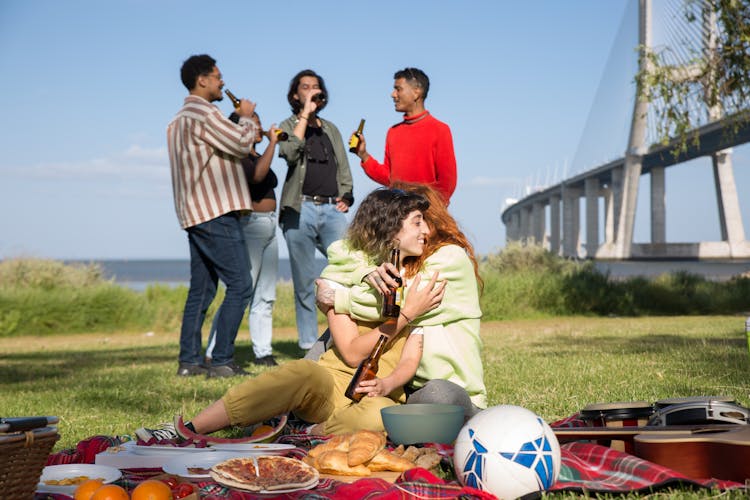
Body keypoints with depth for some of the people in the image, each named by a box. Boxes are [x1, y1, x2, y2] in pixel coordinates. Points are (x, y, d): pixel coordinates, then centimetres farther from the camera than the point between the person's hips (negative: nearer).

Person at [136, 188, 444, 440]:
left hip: (379, 396, 1)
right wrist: (406, 313, -11)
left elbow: (410, 362, 2)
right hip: (331, 381, -1)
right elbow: (352, 353, -7)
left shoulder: (420, 283, 10)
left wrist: (387, 384, -21)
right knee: (304, 372, -38)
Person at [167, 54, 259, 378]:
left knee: (201, 290, 11)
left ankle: (189, 361, 12)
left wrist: (241, 125, 19)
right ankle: (222, 362, -11)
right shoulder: (203, 114, -12)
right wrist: (246, 118, 4)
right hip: (216, 213, -10)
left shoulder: (180, 119, 21)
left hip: (195, 214, 10)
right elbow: (242, 144, -13)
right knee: (239, 286, -9)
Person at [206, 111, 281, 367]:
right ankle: (213, 354, -11)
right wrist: (272, 142, -22)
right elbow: (257, 176, -29)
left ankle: (263, 352, 13)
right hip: (249, 224, -9)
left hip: (269, 225, 9)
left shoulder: (258, 156, 17)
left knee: (266, 295, 8)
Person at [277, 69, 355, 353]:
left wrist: (346, 195, 6)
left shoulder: (331, 130, 23)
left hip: (332, 209, 3)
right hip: (300, 209, -3)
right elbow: (289, 152, -13)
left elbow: (343, 168, 23)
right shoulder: (289, 125, 9)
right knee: (304, 282, -1)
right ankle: (308, 345, 4)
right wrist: (305, 114, -9)